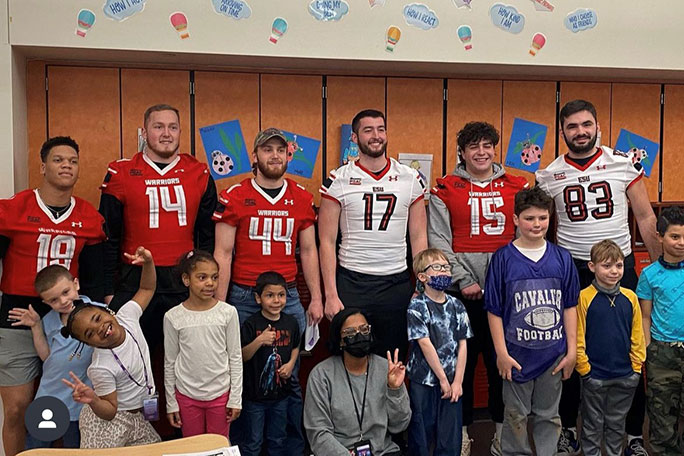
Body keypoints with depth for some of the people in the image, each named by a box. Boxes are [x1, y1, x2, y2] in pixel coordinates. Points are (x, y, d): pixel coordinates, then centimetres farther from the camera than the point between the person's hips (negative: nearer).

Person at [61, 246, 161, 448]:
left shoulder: (126, 316, -13)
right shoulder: (101, 368, -28)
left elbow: (147, 289, 0)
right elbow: (110, 411, -19)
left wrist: (148, 262, -17)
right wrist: (93, 401, -40)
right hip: (109, 423, -6)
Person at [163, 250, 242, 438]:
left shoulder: (228, 312, -8)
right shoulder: (173, 317, -7)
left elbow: (235, 358, -2)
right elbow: (170, 362, 2)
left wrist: (235, 398, -2)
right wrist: (171, 403, 4)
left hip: (220, 393, 0)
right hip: (187, 394, 0)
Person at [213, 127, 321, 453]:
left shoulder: (302, 198, 7)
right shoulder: (234, 197, -2)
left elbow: (308, 251, 11)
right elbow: (223, 254, -2)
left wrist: (316, 299, 7)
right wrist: (218, 306, -6)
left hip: (289, 296, 2)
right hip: (244, 297, -2)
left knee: (290, 376, 6)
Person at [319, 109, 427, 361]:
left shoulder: (410, 178, 4)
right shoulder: (338, 181, -2)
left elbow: (418, 237, 7)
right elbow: (327, 242, -2)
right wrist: (330, 295, -9)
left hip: (397, 283, 2)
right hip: (351, 284, -1)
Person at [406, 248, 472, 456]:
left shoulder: (456, 306, 5)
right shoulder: (417, 306, -8)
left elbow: (462, 345, 3)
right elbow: (425, 345, -12)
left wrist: (457, 381, -3)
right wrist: (443, 379, -11)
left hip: (452, 382, 4)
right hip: (424, 382, -4)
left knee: (451, 438, 8)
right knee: (421, 434, 5)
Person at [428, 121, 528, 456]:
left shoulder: (517, 187, 9)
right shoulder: (445, 189, 3)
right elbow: (439, 241, -2)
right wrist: (464, 280, -8)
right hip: (461, 289, -1)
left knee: (502, 356, 7)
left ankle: (502, 427, 24)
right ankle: (462, 429, 19)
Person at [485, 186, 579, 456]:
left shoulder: (562, 258, 2)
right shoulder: (503, 258, -7)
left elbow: (569, 307, 5)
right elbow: (494, 310, -6)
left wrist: (572, 350, 3)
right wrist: (501, 352, -8)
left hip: (554, 354, 2)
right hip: (517, 354, -2)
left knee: (548, 414, 16)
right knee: (516, 416, 11)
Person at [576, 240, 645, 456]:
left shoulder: (630, 297, -1)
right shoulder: (584, 298, -13)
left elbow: (637, 336, 5)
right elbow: (577, 338, -11)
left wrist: (636, 367, 3)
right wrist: (584, 369, -10)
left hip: (625, 376, 3)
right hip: (595, 376, -3)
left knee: (617, 423, 19)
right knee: (593, 424, 12)